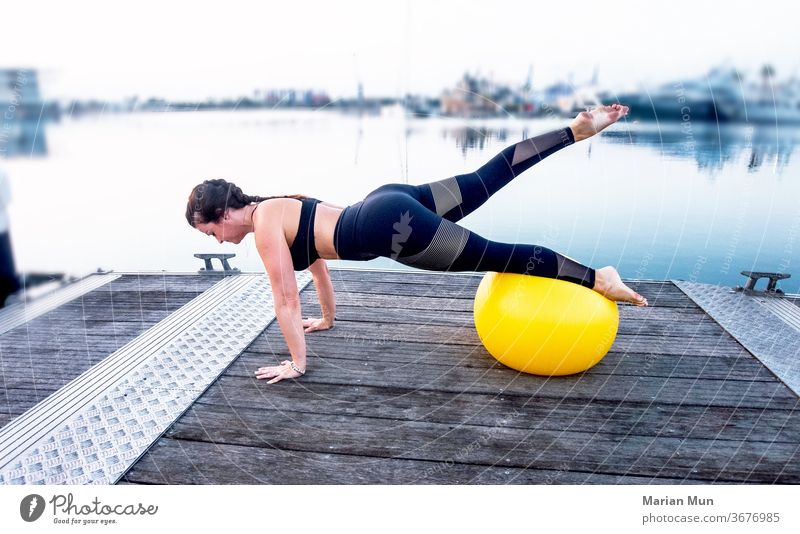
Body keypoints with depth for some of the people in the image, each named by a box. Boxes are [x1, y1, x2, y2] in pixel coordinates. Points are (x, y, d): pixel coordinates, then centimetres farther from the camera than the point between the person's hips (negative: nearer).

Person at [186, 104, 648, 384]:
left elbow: (287, 301, -6)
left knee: (497, 256, -5)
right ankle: (578, 129, 16)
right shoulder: (276, 207, 20)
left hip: (389, 227, -8)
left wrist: (297, 363, 4)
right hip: (390, 204, 8)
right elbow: (317, 260, 31)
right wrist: (327, 318, 39)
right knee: (487, 180, 13)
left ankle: (597, 278, 3)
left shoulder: (265, 226, -6)